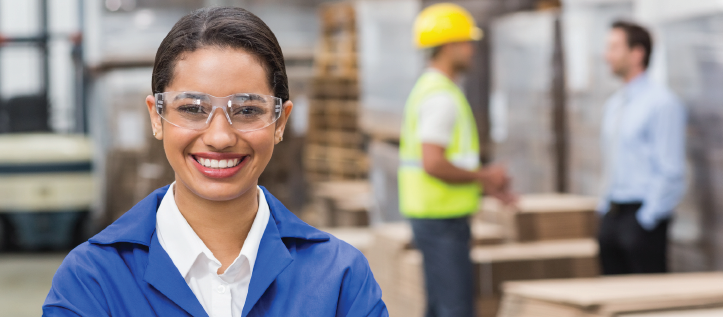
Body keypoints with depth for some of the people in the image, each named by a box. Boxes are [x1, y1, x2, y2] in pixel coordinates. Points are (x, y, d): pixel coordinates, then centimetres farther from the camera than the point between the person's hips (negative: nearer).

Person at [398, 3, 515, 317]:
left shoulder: (430, 89, 16)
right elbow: (433, 164, -26)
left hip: (435, 216, 10)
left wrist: (488, 184, 15)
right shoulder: (440, 96, -17)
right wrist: (484, 176, -13)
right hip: (443, 219, -10)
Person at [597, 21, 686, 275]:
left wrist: (647, 218, -16)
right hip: (612, 214, 8)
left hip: (644, 216, -8)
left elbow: (671, 171, -14)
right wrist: (607, 205, 14)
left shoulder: (662, 102, -11)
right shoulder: (613, 105, 15)